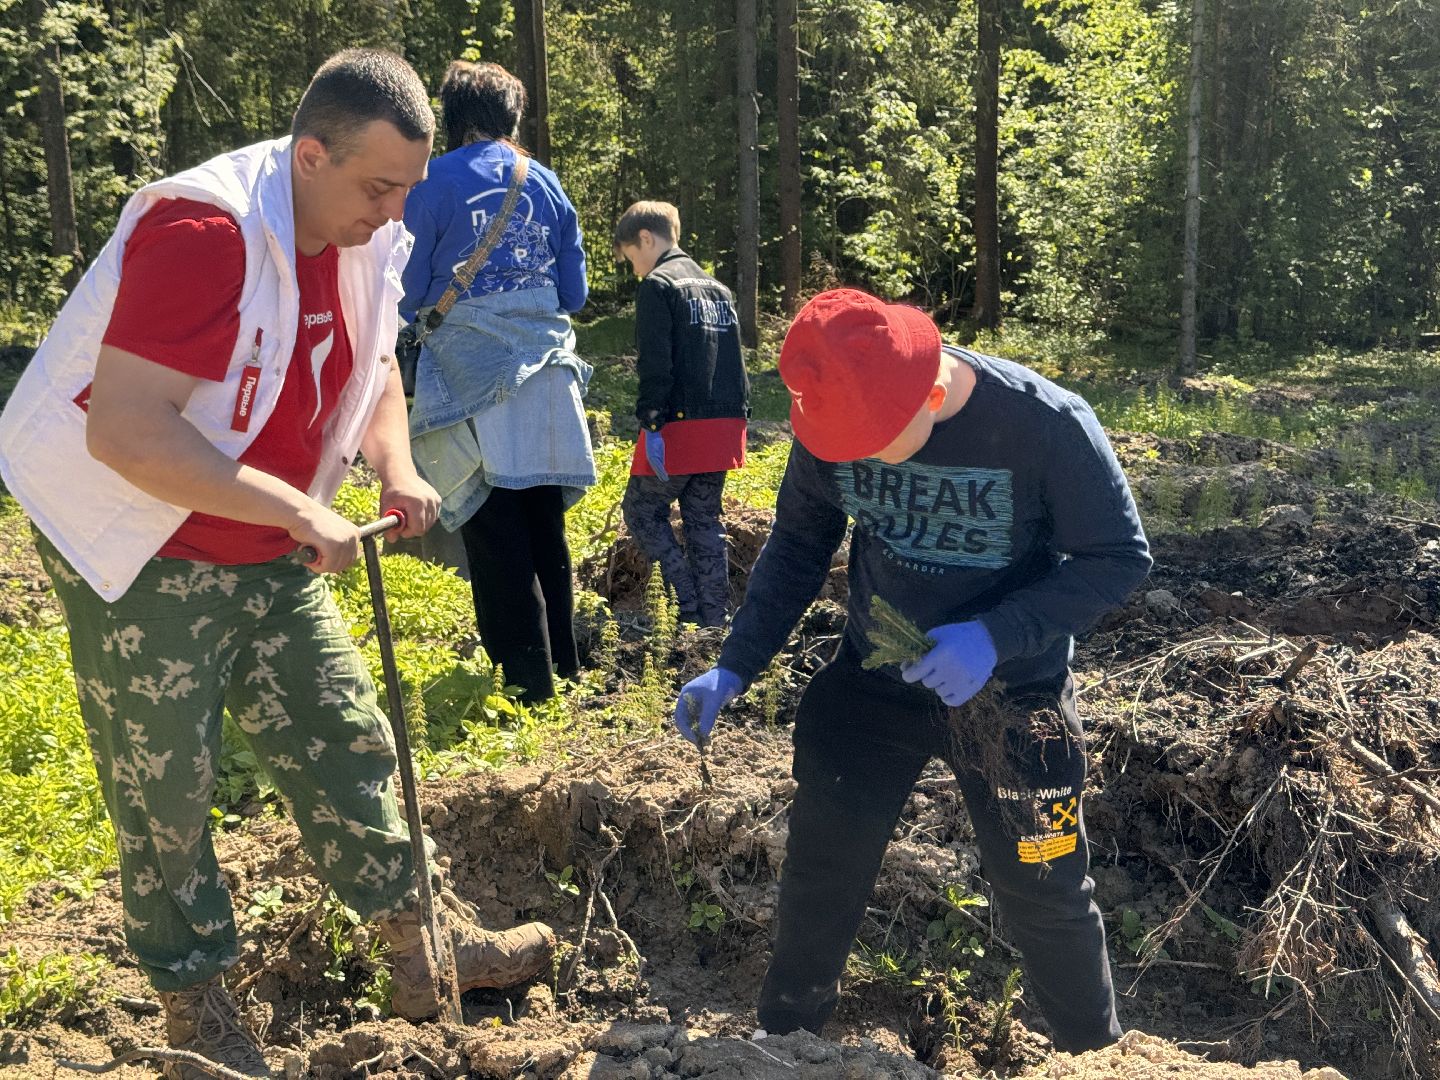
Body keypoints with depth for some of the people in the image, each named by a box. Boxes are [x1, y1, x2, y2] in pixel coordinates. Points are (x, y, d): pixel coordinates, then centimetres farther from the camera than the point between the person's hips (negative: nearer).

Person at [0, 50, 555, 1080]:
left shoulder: (364, 240, 0)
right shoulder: (202, 231, -27)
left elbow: (373, 368, 16)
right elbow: (124, 433, -33)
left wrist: (397, 469, -5)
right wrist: (302, 510, -30)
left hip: (270, 555, 7)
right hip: (141, 554, -7)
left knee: (344, 739, 9)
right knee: (165, 789, 5)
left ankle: (425, 948, 20)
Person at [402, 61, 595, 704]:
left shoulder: (435, 183, -2)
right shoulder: (547, 183, 10)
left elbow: (407, 294, -1)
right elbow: (575, 293, 12)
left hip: (471, 374, -4)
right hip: (547, 375, 5)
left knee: (495, 541, 0)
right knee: (547, 533, 13)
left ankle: (529, 692, 1)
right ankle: (563, 671, 20)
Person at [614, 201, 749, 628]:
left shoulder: (656, 286, -8)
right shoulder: (718, 288, 17)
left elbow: (656, 366, -17)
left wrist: (651, 423, -17)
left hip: (680, 427, -7)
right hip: (723, 427, 8)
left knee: (641, 511, 6)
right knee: (704, 520, 14)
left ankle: (690, 604, -1)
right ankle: (715, 616, 14)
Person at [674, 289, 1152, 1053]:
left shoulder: (1046, 426, -27)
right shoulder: (834, 423, -15)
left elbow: (1119, 557, -18)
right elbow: (799, 546, -1)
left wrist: (996, 635, -31)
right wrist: (735, 667, -9)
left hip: (1009, 695, -3)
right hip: (871, 683, 3)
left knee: (1043, 896, 10)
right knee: (820, 871, 11)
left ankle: (1097, 1055, 37)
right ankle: (783, 1036, 35)